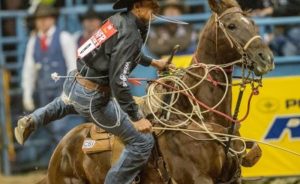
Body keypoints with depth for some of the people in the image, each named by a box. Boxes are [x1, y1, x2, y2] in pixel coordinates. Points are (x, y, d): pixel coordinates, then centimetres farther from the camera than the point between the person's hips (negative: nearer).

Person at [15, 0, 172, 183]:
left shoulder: (120, 20, 8)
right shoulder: (130, 34, -20)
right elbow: (118, 81, -27)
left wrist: (154, 62, 39)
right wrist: (136, 118, -25)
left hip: (73, 83, 9)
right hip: (91, 97, -9)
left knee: (68, 103, 48)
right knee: (143, 141, -5)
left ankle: (32, 121, 31)